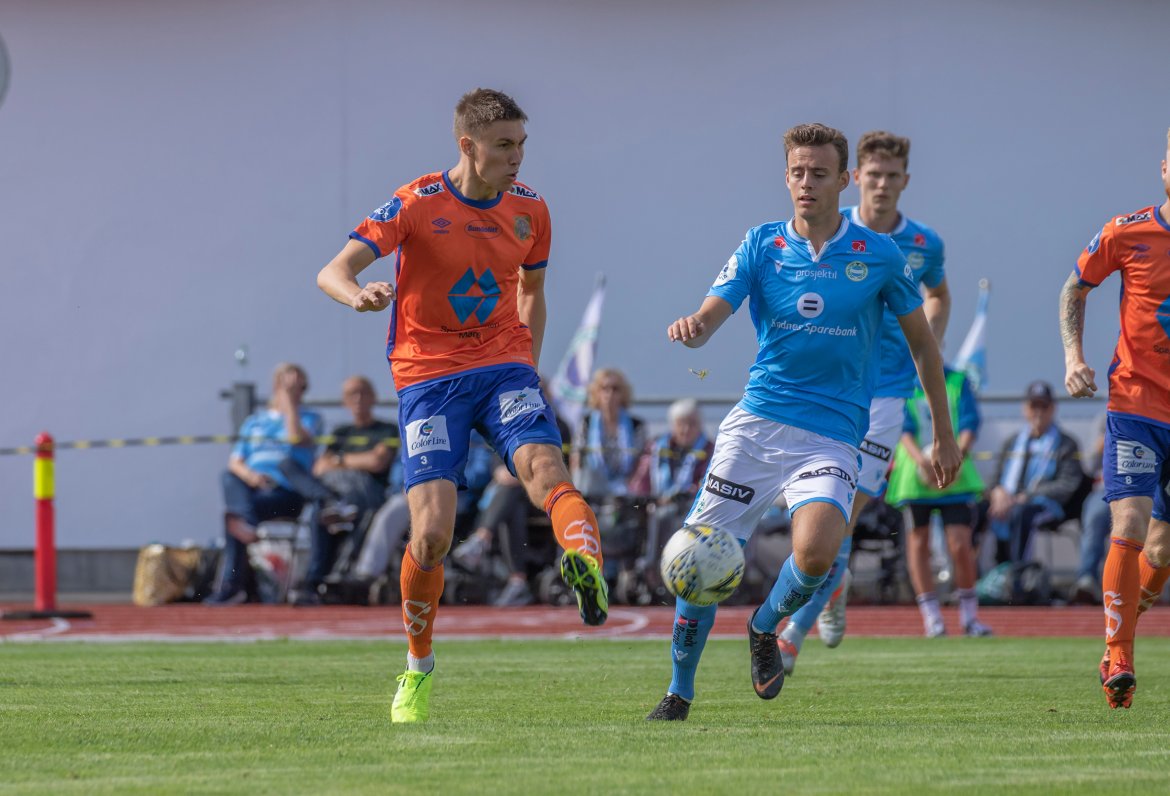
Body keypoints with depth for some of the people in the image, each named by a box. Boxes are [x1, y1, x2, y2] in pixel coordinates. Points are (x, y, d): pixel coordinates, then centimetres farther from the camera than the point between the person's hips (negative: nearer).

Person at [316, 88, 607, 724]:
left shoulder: (530, 210, 6)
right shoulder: (416, 205, -8)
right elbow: (332, 272, -14)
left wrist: (530, 363, 13)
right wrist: (359, 295, -37)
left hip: (504, 369, 3)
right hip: (428, 377, -3)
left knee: (544, 466, -29)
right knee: (432, 532, -11)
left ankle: (588, 568, -58)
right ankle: (417, 671, 11)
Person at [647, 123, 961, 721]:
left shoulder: (879, 257, 1)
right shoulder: (762, 246, 5)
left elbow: (922, 342, 11)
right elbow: (710, 315, -5)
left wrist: (943, 435, 12)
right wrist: (690, 328, -30)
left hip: (831, 435, -2)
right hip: (756, 422, 2)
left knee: (817, 550, -27)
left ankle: (766, 627, 6)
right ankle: (679, 692, 13)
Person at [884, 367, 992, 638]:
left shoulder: (958, 381, 7)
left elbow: (969, 424, -3)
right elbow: (904, 429, -7)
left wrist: (959, 452, -23)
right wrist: (920, 459, -25)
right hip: (914, 475, 0)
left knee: (960, 544, -7)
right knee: (919, 542, 3)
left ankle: (969, 615, 9)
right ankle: (931, 617, 13)